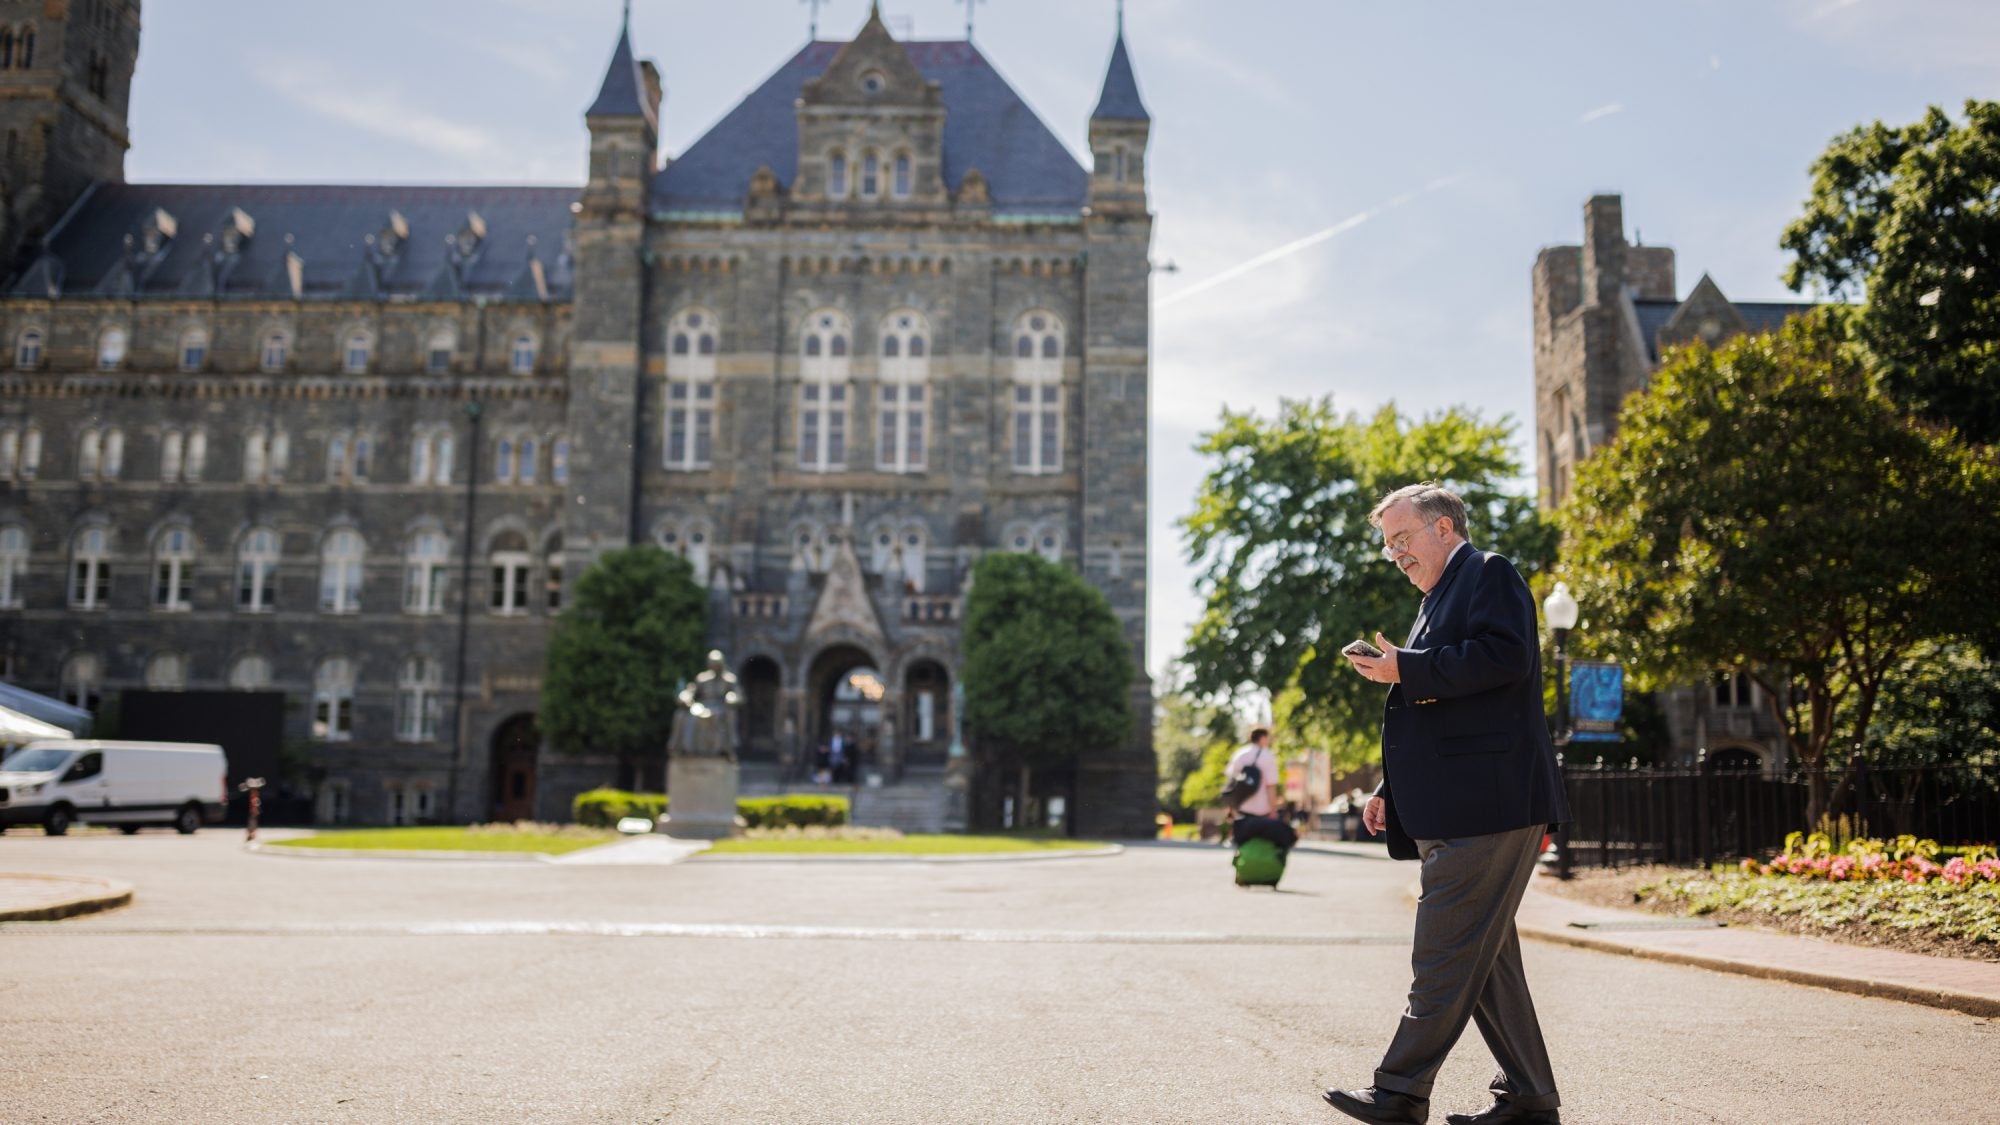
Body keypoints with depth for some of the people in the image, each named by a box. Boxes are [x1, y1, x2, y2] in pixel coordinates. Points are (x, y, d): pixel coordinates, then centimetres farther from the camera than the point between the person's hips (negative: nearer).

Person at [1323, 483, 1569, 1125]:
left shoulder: (1490, 573, -1)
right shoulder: (1438, 602, 26)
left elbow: (1505, 656, -18)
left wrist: (1405, 670, -16)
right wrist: (1391, 792, 19)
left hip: (1487, 805, -10)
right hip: (1456, 812, 10)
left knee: (1445, 957, -7)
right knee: (1483, 957, 10)